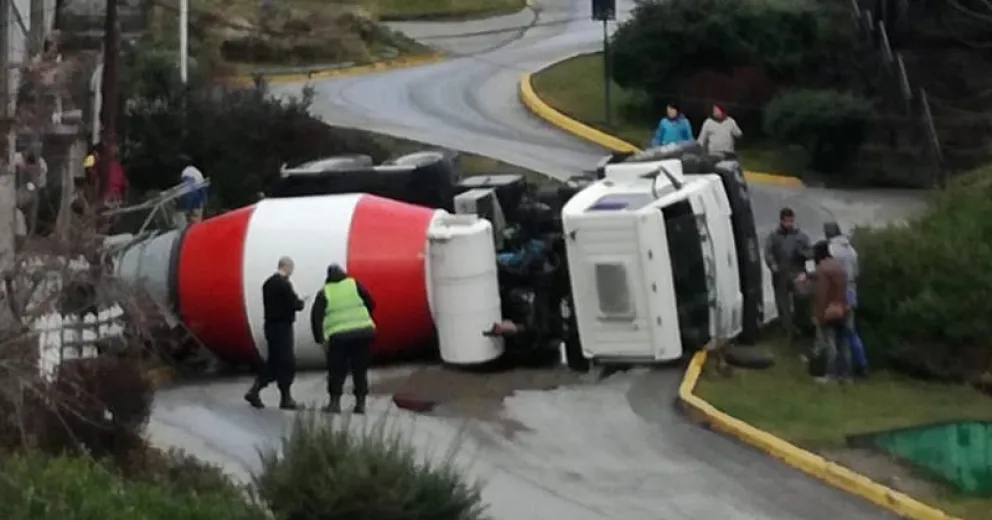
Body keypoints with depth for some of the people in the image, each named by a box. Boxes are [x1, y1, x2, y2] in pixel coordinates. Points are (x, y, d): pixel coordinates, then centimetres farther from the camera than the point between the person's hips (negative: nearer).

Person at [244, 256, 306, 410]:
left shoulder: (268, 283, 10)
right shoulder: (284, 284, -17)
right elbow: (295, 304, -19)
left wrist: (294, 302, 9)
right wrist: (300, 303, 4)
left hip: (271, 326, 9)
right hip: (282, 327, -9)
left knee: (273, 361, 14)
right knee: (287, 363, -1)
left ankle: (254, 391, 10)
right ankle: (286, 399, 3)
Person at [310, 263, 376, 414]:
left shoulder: (324, 293, 6)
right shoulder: (355, 285, 6)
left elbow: (316, 317, 0)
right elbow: (371, 304, 6)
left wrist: (320, 339, 3)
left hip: (339, 337, -1)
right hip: (363, 333, 1)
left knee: (336, 371, 10)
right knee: (360, 370, 11)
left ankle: (335, 402, 5)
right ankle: (360, 403, 9)